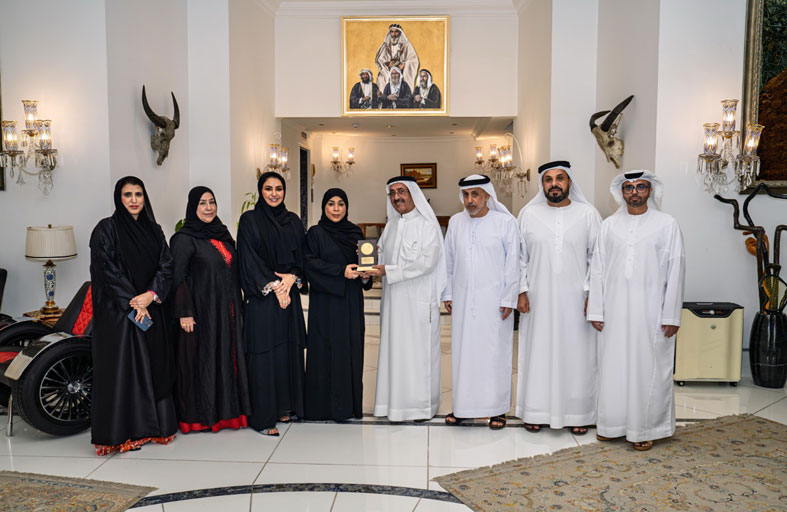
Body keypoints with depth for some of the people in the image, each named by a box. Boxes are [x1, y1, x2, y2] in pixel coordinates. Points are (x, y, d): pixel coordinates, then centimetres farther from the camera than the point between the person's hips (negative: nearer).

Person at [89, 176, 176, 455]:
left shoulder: (153, 230, 12)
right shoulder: (107, 229, -3)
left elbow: (166, 265, 4)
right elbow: (106, 269, -11)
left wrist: (151, 294, -13)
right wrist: (133, 302, -15)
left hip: (151, 309, 5)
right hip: (118, 311, -5)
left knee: (154, 365, 7)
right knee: (122, 366, -4)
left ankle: (154, 425, 18)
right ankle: (121, 433, 5)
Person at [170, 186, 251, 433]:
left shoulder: (222, 234, 13)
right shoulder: (184, 238, -7)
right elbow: (177, 277, -12)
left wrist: (237, 306, 15)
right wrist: (184, 312, -18)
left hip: (226, 311, 7)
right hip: (200, 311, -7)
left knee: (226, 357, 10)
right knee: (200, 360, 0)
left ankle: (225, 410, 21)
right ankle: (197, 416, 12)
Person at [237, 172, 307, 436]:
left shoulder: (293, 220, 13)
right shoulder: (249, 220, -1)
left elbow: (301, 256, 10)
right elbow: (249, 260, -7)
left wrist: (292, 278, -9)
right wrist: (273, 286, -14)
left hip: (291, 294, 5)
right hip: (263, 296, -5)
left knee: (290, 349, 7)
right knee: (265, 352, -4)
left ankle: (286, 406, 20)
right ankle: (263, 416, 4)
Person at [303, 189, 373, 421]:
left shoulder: (355, 232, 12)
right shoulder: (315, 233, 0)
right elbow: (310, 263, -10)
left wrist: (364, 276, -8)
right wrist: (341, 272, -18)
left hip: (351, 301, 4)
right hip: (325, 301, -4)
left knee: (351, 349, 5)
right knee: (326, 349, -2)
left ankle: (350, 403, 15)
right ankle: (323, 404, 8)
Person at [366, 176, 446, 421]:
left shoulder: (427, 225, -7)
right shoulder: (391, 226, 15)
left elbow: (426, 261, -16)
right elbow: (381, 255, 17)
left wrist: (389, 271, -18)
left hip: (419, 300, -6)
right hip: (394, 299, 6)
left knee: (419, 350, -1)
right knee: (393, 348, 8)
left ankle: (420, 405, 11)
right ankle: (395, 401, 17)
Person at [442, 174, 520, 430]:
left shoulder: (505, 222, -3)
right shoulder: (455, 222, 8)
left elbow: (513, 263, -3)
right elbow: (449, 261, 14)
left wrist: (508, 299, -7)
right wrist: (447, 293, 11)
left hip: (494, 300, -3)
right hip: (462, 300, 4)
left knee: (495, 351, 1)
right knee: (463, 350, 7)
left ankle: (497, 408, 14)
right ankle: (463, 406, 19)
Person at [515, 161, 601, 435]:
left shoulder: (588, 214, 1)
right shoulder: (528, 214, 3)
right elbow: (520, 257, 5)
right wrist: (522, 292, -1)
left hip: (575, 299, 0)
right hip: (538, 299, 1)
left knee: (576, 354, 6)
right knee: (538, 353, 7)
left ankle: (578, 413, 21)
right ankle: (536, 411, 20)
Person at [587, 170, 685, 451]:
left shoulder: (667, 224, 1)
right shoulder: (609, 225, 7)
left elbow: (675, 270, -2)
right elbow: (598, 269, 7)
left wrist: (672, 315, -6)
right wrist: (596, 310, 2)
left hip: (650, 311, -2)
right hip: (614, 310, 2)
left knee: (648, 368, 4)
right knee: (612, 365, 8)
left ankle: (645, 429, 18)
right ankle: (612, 423, 23)